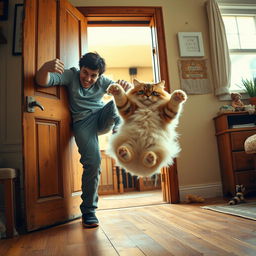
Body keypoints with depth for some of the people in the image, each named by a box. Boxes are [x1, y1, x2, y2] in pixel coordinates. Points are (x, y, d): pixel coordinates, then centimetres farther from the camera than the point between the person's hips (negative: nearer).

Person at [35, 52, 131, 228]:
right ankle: (88, 211, -9)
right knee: (93, 161, -23)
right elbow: (42, 81, -11)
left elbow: (120, 89, 3)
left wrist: (125, 87, -24)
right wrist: (46, 67, -36)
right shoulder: (71, 75, 1)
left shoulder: (103, 81, 10)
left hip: (102, 118, 4)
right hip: (83, 122, -3)